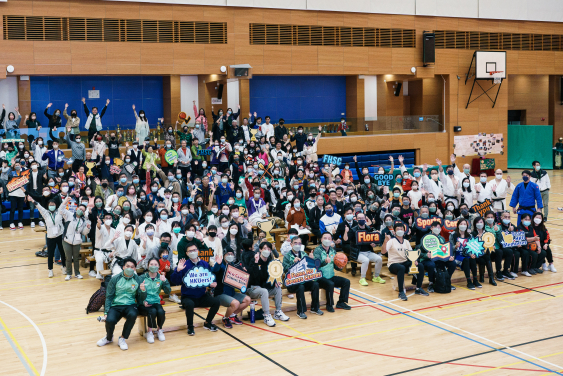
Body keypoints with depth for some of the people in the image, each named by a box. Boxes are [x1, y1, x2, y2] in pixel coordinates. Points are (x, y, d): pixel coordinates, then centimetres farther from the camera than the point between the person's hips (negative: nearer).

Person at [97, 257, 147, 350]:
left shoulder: (139, 280, 4)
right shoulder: (115, 279, 3)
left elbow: (141, 299, 4)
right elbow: (109, 297, 5)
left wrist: (143, 290, -19)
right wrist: (106, 312, -4)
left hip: (130, 305, 0)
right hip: (115, 306, 0)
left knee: (132, 315, -35)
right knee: (110, 320, -29)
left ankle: (122, 338, -10)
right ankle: (109, 338, 8)